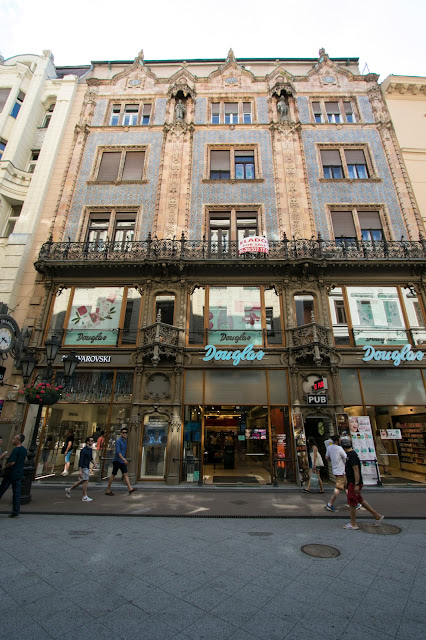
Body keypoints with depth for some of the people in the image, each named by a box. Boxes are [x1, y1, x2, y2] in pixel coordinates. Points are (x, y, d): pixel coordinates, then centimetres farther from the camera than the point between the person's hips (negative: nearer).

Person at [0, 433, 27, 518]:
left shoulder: (16, 450, -18)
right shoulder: (24, 450, 7)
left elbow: (12, 462, -23)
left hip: (10, 474, -7)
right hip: (19, 474, 7)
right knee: (17, 493, 8)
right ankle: (15, 512, 9)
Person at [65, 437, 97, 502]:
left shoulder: (90, 449, 8)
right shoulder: (84, 450, -19)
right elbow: (81, 460, -22)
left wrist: (94, 463, 10)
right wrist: (80, 470, -24)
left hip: (87, 467, 9)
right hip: (83, 467, -9)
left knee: (81, 481, 17)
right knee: (85, 481, -6)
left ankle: (69, 490, 32)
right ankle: (85, 497, 3)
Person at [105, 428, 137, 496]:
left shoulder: (125, 440, 10)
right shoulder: (118, 441, -16)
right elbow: (118, 452, -25)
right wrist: (124, 459, -31)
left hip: (122, 461, 7)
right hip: (117, 460, -7)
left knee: (126, 474, 0)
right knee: (113, 475, 4)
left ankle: (130, 489, -5)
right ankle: (108, 490, 17)